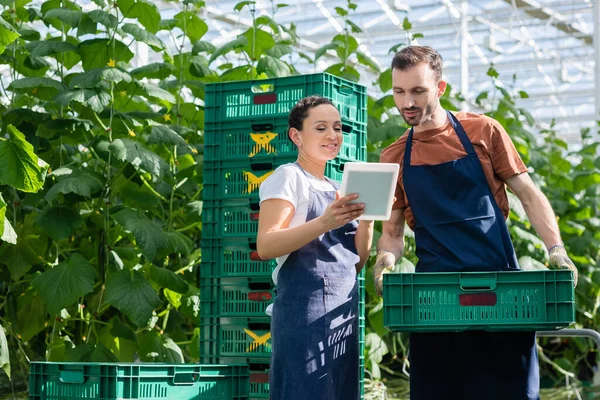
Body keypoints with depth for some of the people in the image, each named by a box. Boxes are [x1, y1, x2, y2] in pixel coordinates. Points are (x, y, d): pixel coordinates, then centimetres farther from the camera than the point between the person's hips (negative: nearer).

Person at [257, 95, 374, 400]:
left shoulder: (336, 189, 19)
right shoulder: (288, 177, -3)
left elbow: (356, 263, 15)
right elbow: (265, 246, -16)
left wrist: (367, 219, -2)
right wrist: (323, 223, -28)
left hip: (343, 314, 8)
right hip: (305, 312, -8)